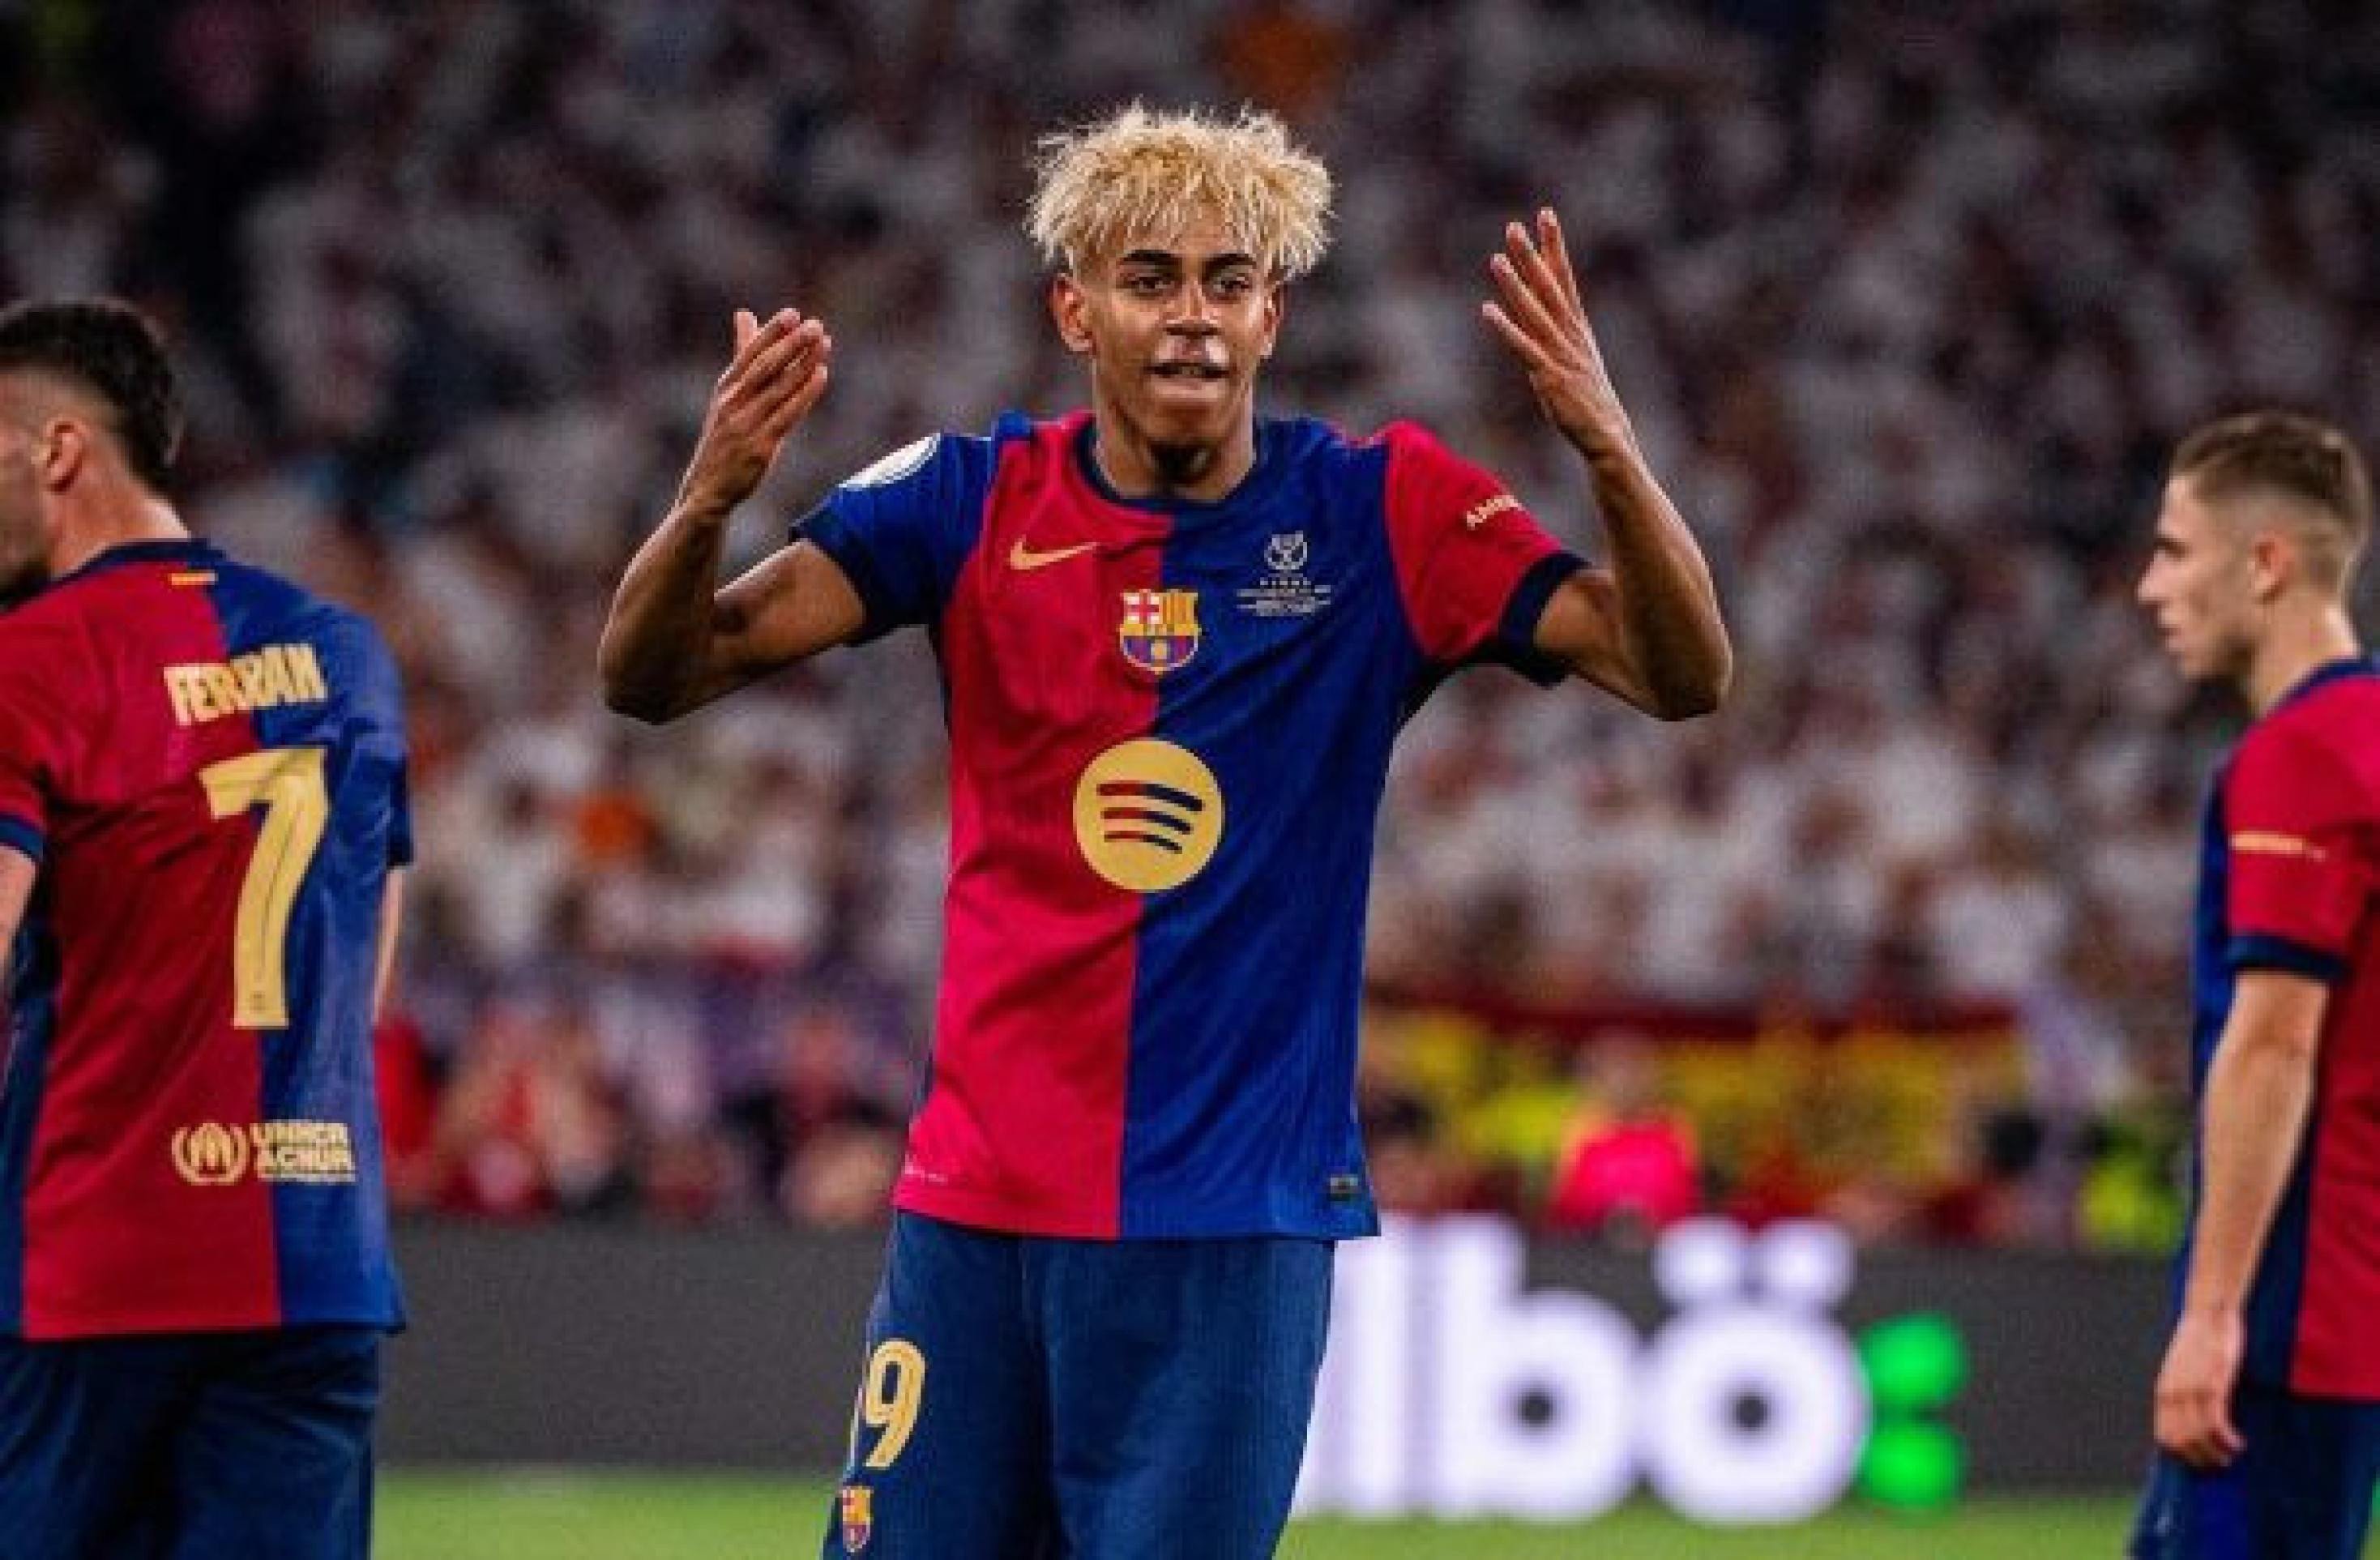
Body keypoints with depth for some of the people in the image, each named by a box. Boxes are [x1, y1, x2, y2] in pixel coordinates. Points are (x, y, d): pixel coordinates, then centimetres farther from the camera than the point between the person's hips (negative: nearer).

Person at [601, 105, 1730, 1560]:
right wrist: (710, 498, -26)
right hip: (976, 1207, 2)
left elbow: (1684, 675, -9)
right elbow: (652, 674, -5)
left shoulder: (1382, 513, -1)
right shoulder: (973, 503, 2)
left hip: (1240, 1221, -2)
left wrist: (1610, 448, -27)